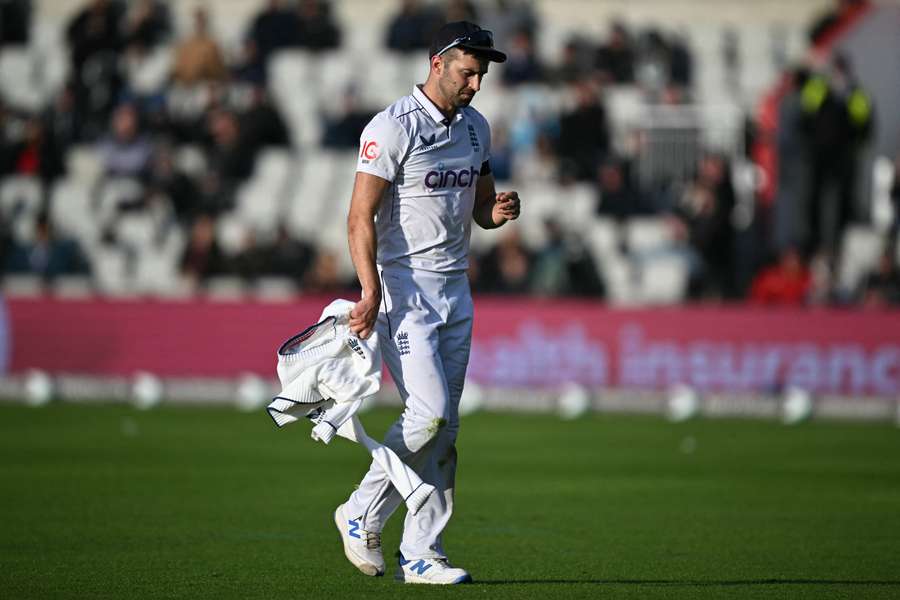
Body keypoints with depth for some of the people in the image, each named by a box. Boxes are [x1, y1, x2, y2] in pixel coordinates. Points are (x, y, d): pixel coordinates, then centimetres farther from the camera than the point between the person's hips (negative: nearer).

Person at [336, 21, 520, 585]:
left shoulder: (476, 128, 12)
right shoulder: (393, 127, -11)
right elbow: (362, 217, -15)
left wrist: (498, 211, -2)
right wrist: (371, 292, -25)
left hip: (455, 289, 7)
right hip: (403, 285, -7)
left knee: (445, 426, 5)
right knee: (428, 411, -17)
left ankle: (420, 554, 10)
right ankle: (362, 515, 2)